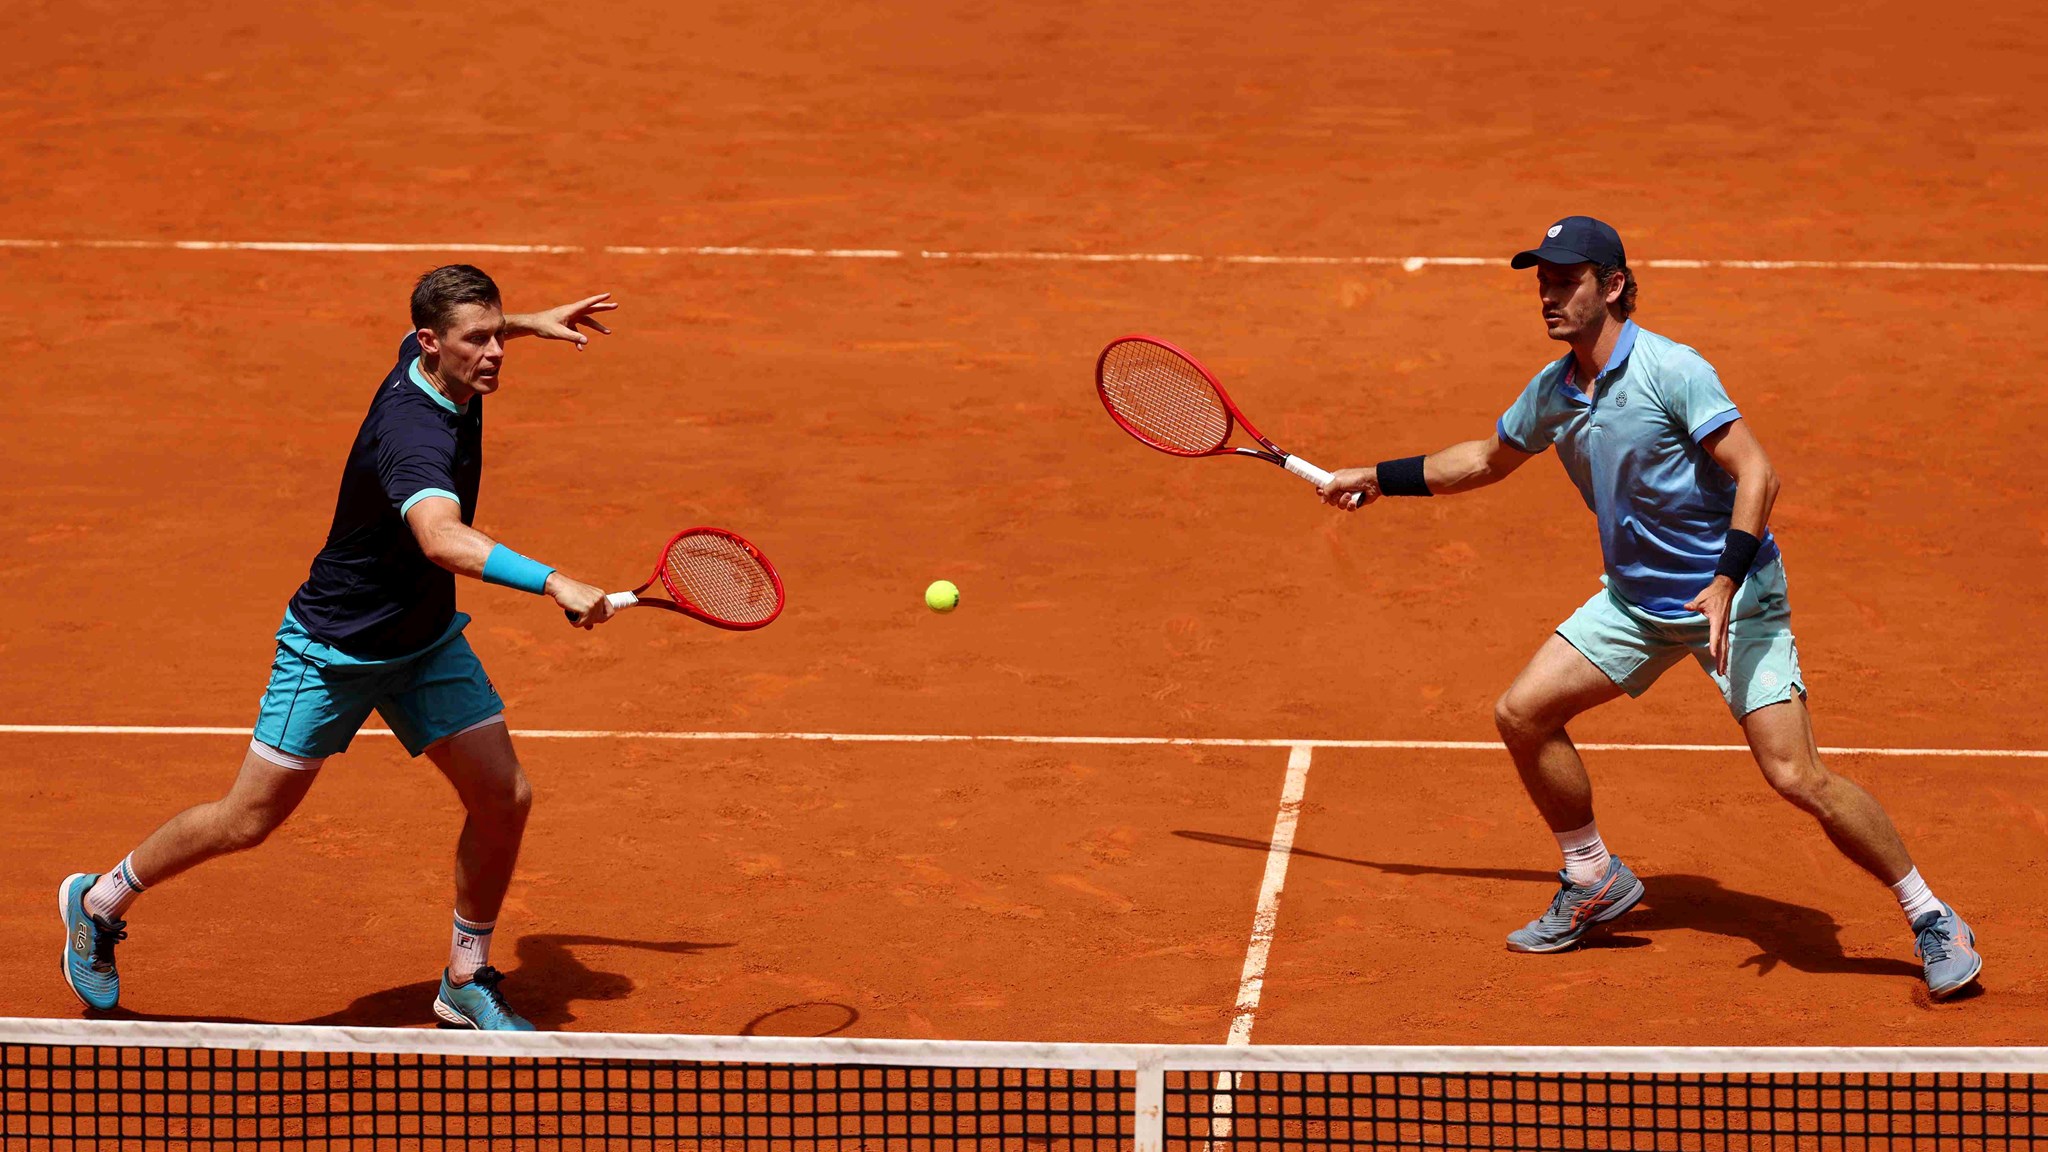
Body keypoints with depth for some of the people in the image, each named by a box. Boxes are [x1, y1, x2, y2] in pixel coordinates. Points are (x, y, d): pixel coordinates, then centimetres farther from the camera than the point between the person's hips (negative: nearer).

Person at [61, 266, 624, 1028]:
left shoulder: (437, 363, -8)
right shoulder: (412, 432, -35)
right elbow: (443, 540, -56)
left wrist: (529, 324, 18)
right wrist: (552, 584, -64)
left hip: (425, 641, 8)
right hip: (333, 648, -8)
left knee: (504, 798, -1)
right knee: (250, 819, 2)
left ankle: (466, 980, 17)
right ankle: (100, 901, 26)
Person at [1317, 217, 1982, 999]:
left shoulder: (1670, 370, -20)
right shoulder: (1551, 392, 2)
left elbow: (1757, 474, -23)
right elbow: (1488, 460, 23)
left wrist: (1726, 582, -33)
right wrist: (1379, 480, 23)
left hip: (1734, 598, -7)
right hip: (1636, 597, 7)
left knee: (1795, 776, -17)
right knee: (1522, 714, -1)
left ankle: (1931, 920, -5)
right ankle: (1594, 882, 19)